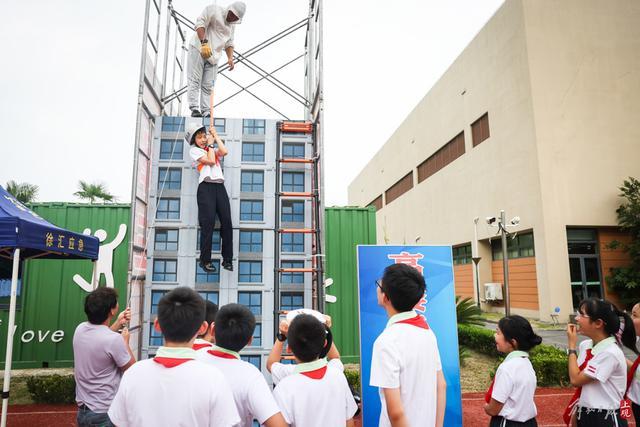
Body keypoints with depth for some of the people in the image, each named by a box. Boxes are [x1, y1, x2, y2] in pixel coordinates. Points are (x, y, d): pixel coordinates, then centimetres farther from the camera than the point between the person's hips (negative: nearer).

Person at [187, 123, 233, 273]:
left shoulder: (214, 150, 26)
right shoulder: (194, 150, 10)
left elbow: (224, 152, 4)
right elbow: (211, 161, -5)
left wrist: (215, 135, 12)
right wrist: (210, 144, 7)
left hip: (220, 187, 5)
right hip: (206, 187, -4)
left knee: (227, 222, -5)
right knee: (208, 223, -11)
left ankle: (227, 260, 0)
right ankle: (205, 260, -4)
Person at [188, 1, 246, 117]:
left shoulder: (232, 25, 19)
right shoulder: (214, 10, -3)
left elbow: (229, 43, 23)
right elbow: (200, 23, -14)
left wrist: (230, 57, 5)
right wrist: (204, 42, -26)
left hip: (213, 56, 6)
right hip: (198, 49, -6)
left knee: (208, 86, 0)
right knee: (194, 80, -10)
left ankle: (206, 113, -4)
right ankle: (194, 108, -13)